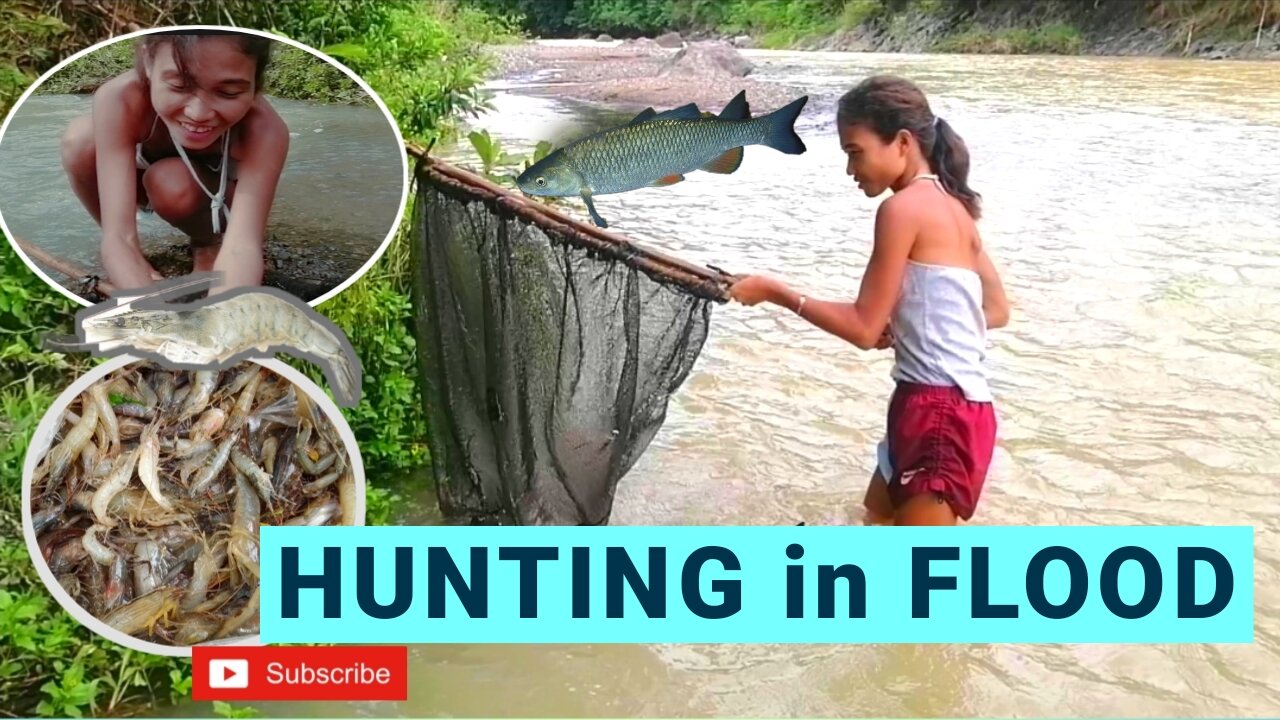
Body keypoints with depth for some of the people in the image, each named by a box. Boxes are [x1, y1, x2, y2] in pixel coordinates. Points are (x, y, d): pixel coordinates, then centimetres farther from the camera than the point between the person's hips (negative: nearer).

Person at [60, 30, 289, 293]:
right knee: (80, 141, -28)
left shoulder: (264, 128, -38)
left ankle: (210, 243, 1)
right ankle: (138, 264, -5)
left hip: (218, 194, -1)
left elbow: (243, 245, -47)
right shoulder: (120, 100, -36)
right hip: (137, 177, 1)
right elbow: (118, 238, -42)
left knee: (171, 184, -33)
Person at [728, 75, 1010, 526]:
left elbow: (864, 328, -15)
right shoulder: (951, 207, 13)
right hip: (946, 407, 10)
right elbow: (996, 311, 18)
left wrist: (775, 293, -6)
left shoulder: (905, 207, -15)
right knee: (877, 523, 26)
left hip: (942, 412, -10)